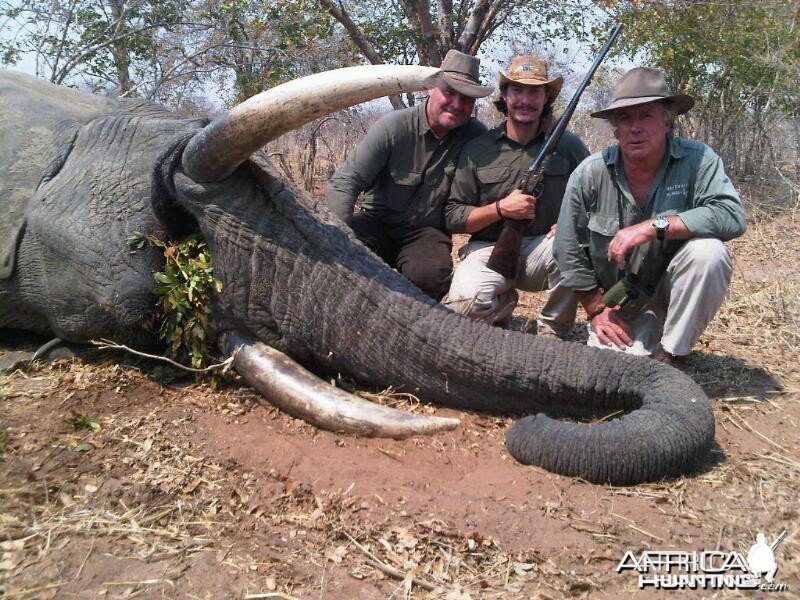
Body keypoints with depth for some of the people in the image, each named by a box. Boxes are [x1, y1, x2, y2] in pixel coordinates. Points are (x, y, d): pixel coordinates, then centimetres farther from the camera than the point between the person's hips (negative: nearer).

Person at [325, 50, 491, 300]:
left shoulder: (476, 136, -3)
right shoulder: (393, 127, -12)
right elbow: (345, 182, -15)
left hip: (426, 231, 1)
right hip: (377, 223, -1)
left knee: (430, 275, -33)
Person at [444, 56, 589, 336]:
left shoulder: (567, 145, 4)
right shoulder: (477, 150, 1)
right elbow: (453, 218, -1)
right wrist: (500, 208, -15)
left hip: (544, 247, 1)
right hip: (490, 249, -1)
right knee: (466, 301, -31)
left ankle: (553, 332, -8)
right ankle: (506, 301, 9)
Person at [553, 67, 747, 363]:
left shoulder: (696, 160, -12)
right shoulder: (589, 174, -11)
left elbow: (732, 216, -26)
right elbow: (570, 250, -5)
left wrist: (655, 226, -32)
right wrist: (596, 309, -2)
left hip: (673, 291, 0)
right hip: (617, 301, 0)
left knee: (708, 252, -29)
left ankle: (669, 353, -11)